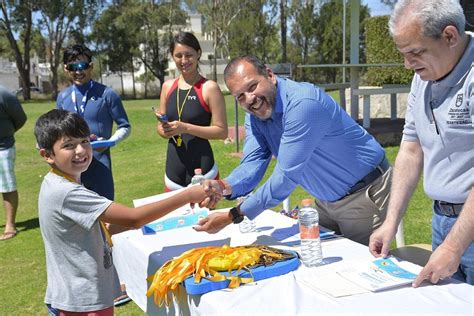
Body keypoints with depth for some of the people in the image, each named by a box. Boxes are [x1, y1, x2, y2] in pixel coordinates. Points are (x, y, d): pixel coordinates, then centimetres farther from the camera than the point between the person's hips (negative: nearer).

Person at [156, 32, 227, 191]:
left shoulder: (209, 88, -8)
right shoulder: (168, 86, 8)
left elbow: (222, 131, -11)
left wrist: (186, 128, -19)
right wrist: (165, 130, -7)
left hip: (202, 170, -5)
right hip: (173, 171, 5)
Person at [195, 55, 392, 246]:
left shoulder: (303, 103, -32)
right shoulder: (254, 115, -4)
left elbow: (286, 176, -33)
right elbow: (252, 164, -14)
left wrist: (233, 217, -32)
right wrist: (225, 187, -36)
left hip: (364, 194, -7)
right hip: (328, 201, 8)